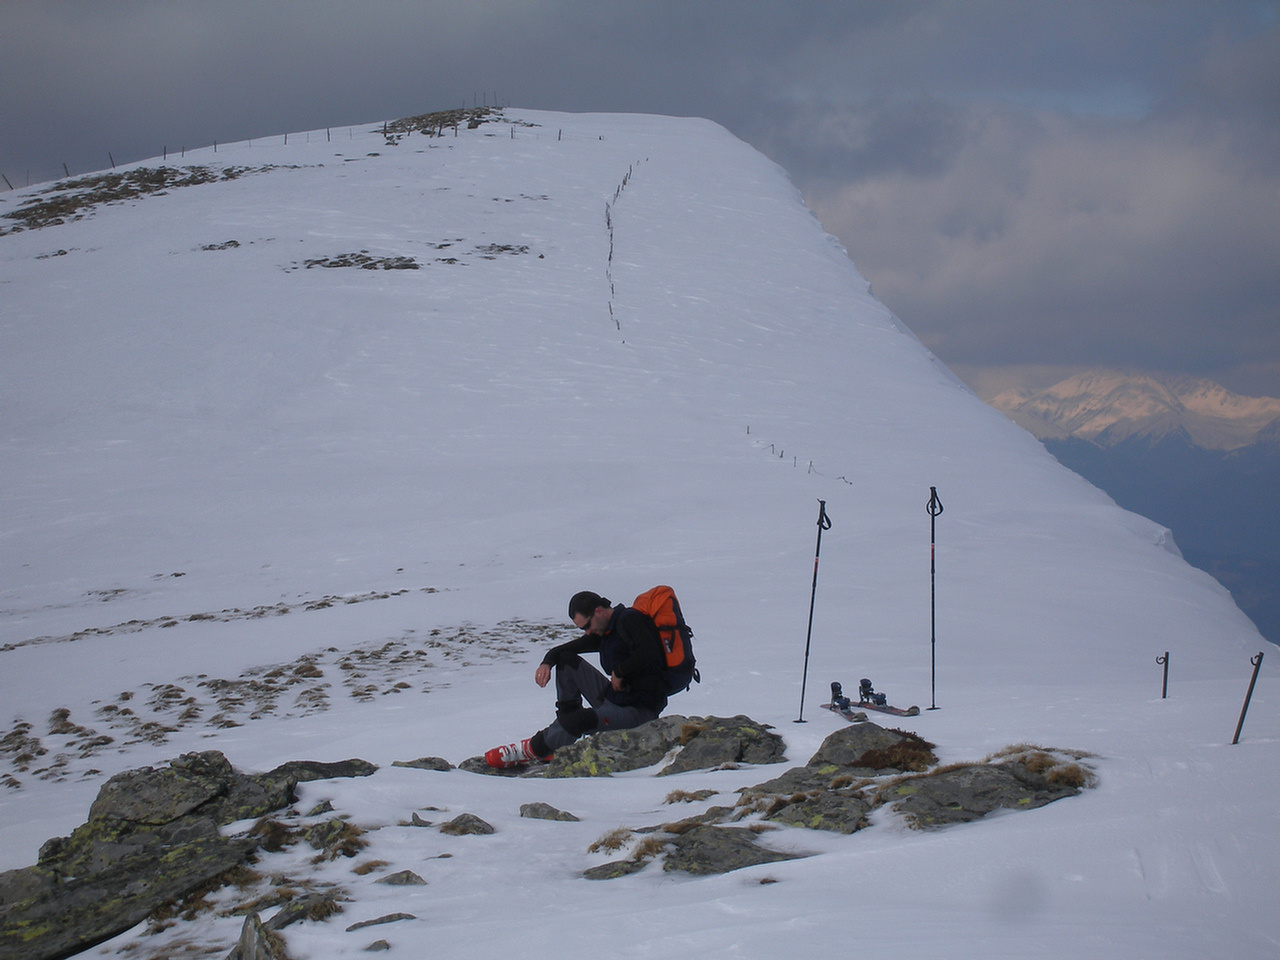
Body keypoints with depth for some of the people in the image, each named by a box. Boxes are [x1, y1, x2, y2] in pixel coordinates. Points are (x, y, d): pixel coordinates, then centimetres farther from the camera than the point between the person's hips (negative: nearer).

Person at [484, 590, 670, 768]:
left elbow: (649, 654, -28)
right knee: (567, 660, 6)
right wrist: (547, 662, -1)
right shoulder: (602, 630, 14)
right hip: (613, 697, 10)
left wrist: (619, 672, -17)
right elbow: (563, 650, 20)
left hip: (640, 710, -10)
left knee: (578, 721, -31)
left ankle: (533, 750, -9)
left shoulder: (629, 620, -12)